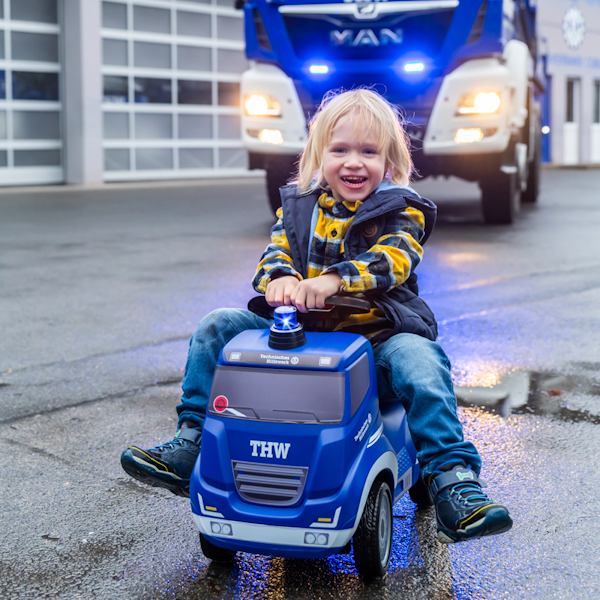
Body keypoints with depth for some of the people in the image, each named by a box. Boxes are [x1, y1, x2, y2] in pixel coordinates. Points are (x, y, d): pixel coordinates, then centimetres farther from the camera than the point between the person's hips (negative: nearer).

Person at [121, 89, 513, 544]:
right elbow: (278, 249, 0)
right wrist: (279, 276, -27)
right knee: (218, 328, -6)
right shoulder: (299, 205, 12)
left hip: (378, 334, -3)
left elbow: (391, 260, -18)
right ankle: (194, 441, 0)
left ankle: (452, 477, -30)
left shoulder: (400, 211, 0)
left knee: (419, 360, -34)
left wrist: (335, 279, -37)